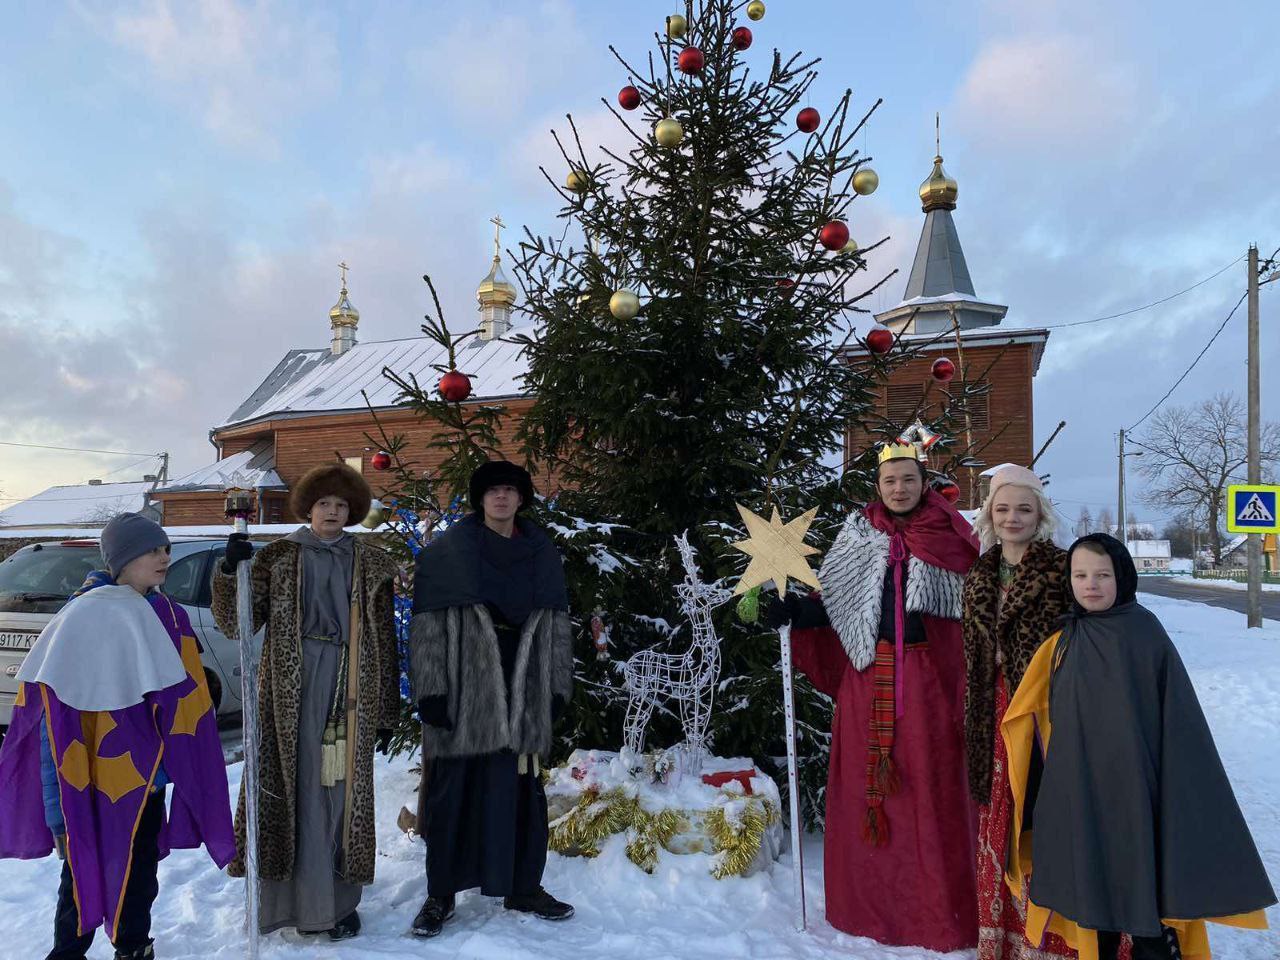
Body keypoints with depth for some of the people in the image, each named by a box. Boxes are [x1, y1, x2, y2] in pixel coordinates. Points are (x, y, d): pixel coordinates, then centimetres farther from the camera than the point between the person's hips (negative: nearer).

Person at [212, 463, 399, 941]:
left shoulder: (371, 563, 9)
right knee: (289, 788, 0)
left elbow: (385, 641, 8)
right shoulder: (277, 557, 7)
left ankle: (338, 901, 16)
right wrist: (230, 570, -17)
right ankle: (287, 895, 14)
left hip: (350, 691, 1)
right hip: (290, 690, -1)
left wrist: (387, 712, 6)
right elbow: (236, 624, 0)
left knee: (342, 792, 4)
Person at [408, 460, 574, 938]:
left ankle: (524, 887, 26)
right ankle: (441, 894, 21)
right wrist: (430, 691, -11)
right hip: (461, 692, -3)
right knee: (452, 792, 6)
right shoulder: (447, 553, -3)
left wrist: (558, 687, 7)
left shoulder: (542, 553, 8)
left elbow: (557, 625, 10)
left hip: (523, 694, 3)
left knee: (522, 790, 10)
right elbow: (427, 626, -6)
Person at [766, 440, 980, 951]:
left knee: (930, 791, 4)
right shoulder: (858, 534, 6)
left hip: (928, 679, -2)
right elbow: (835, 603, 6)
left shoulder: (949, 538, 0)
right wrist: (793, 610, -8)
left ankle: (938, 908, 21)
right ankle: (872, 901, 26)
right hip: (869, 676, 2)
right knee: (868, 789, 8)